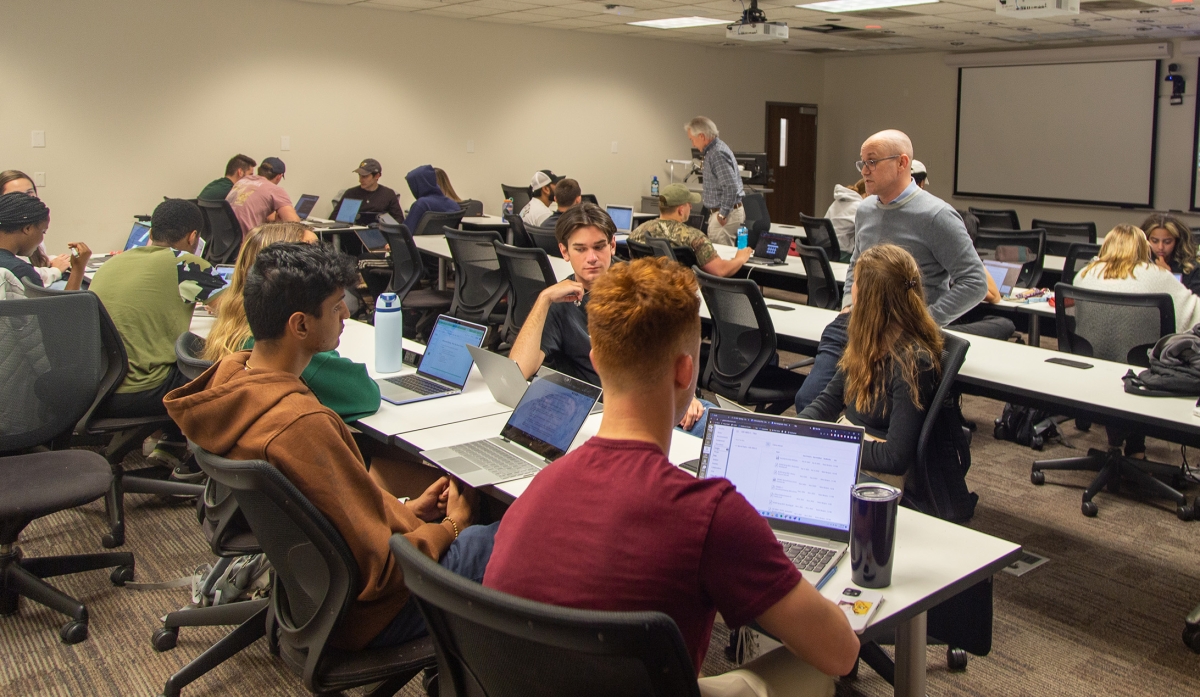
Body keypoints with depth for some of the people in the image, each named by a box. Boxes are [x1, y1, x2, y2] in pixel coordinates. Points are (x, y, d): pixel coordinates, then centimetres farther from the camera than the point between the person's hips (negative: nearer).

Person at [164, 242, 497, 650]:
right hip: (361, 614, -9)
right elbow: (379, 570, -25)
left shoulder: (231, 373, -5)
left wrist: (405, 510, 6)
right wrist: (450, 526, -8)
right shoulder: (302, 425, -33)